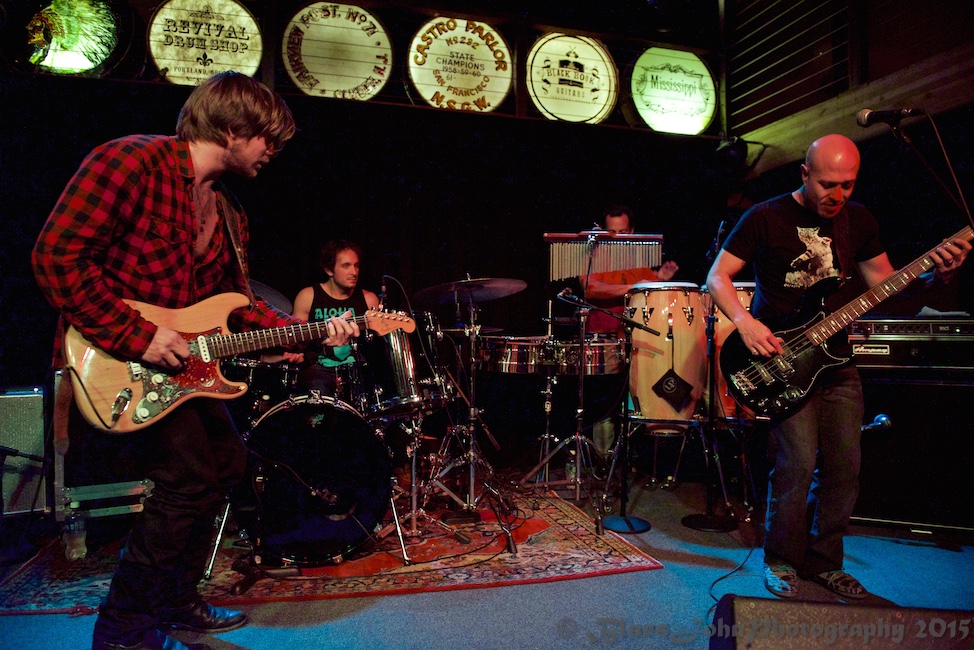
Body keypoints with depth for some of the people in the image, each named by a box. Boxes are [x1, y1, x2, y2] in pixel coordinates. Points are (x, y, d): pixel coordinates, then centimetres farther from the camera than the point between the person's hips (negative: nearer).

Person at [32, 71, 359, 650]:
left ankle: (174, 602, 29)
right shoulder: (133, 160, -16)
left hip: (175, 358, 10)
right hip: (109, 356, -9)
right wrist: (135, 336, -24)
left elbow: (237, 302, 12)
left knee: (228, 460, 12)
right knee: (191, 475, -16)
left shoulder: (230, 214, 11)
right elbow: (57, 255, -21)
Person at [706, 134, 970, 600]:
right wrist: (745, 322, -22)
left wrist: (937, 276, -7)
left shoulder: (859, 220, 9)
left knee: (844, 465, 7)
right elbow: (717, 277, -7)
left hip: (836, 360, 6)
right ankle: (781, 562, 9)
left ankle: (823, 561, 25)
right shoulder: (766, 217, -6)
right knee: (798, 462, -11)